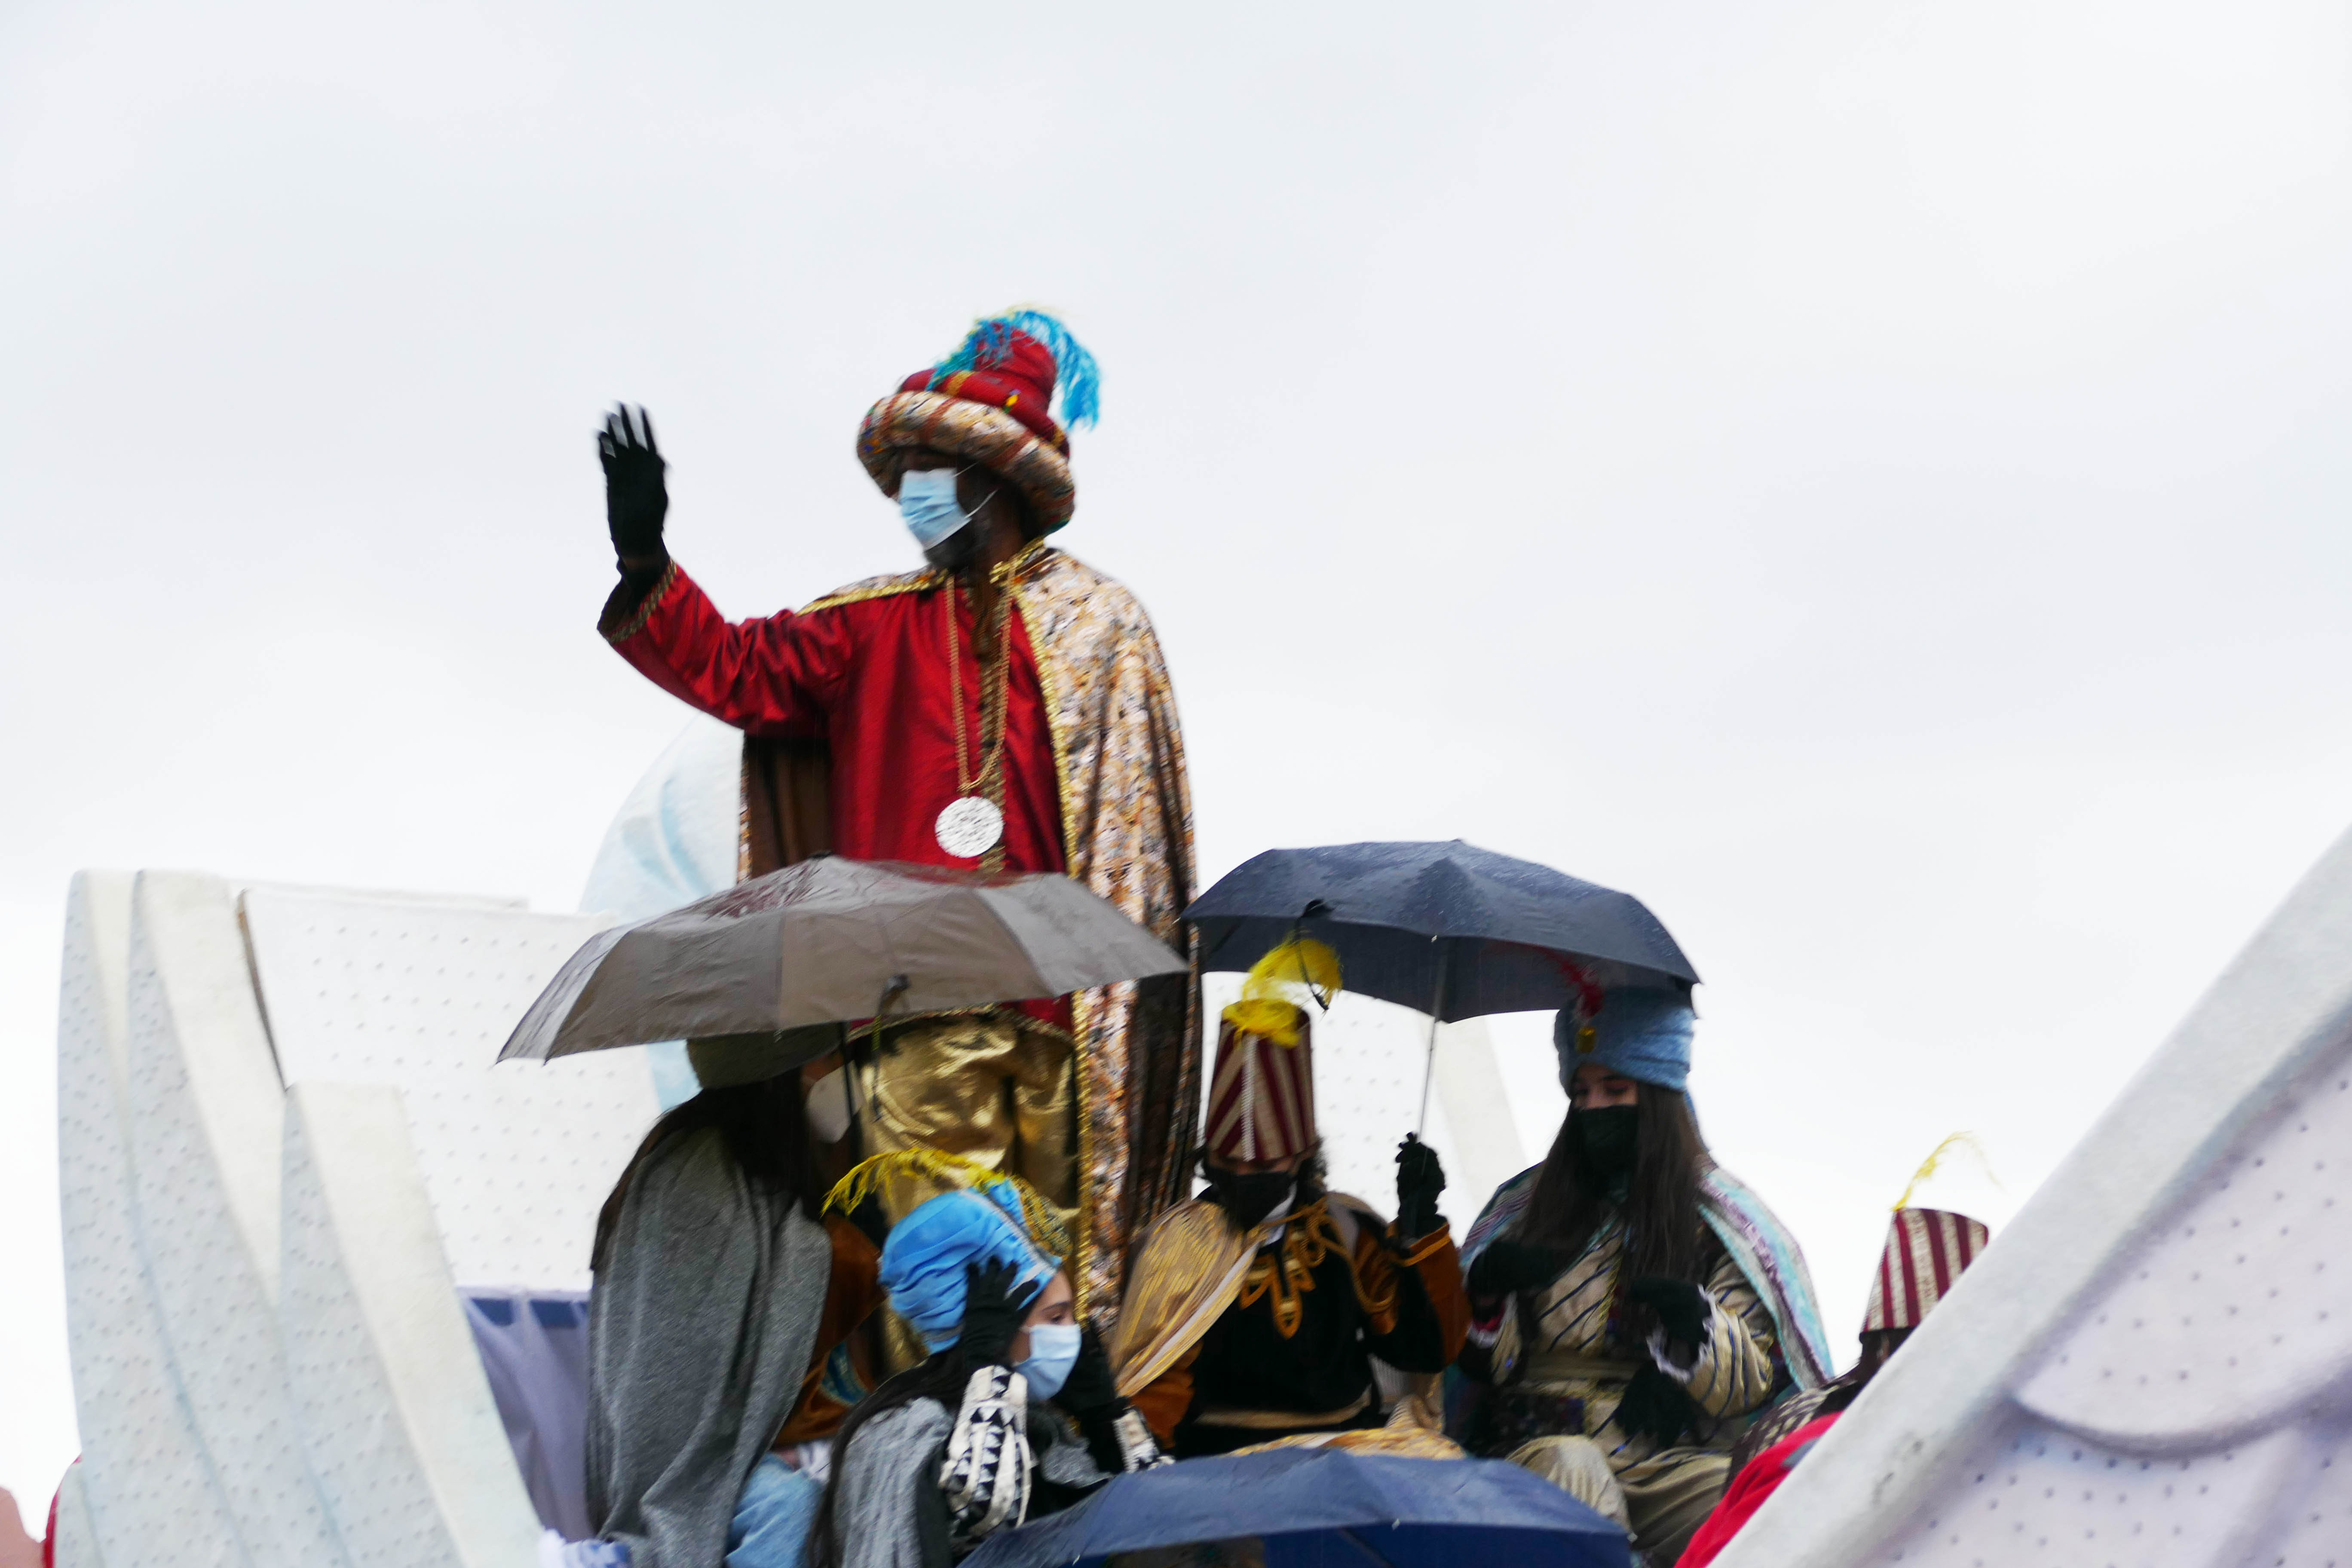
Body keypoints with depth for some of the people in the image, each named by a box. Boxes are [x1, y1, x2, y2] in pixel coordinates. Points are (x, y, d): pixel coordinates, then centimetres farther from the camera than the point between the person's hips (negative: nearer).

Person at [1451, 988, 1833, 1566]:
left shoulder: (1722, 1218, 12)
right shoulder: (1528, 1204, 16)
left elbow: (1757, 1384, 6)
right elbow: (1481, 1362, 11)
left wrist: (1695, 1324, -14)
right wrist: (1488, 1286, -9)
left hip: (1680, 1461, 0)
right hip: (1544, 1437, 0)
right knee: (1569, 1466, -38)